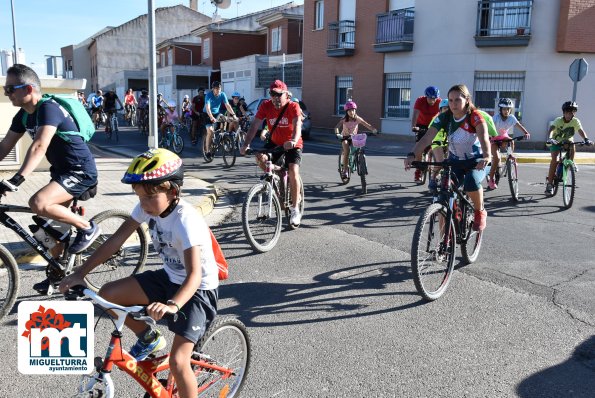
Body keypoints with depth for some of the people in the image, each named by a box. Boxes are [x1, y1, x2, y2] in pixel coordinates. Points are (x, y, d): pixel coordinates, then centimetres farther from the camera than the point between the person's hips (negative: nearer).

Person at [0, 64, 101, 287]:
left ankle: (87, 228, -9)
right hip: (61, 170, 9)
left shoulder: (48, 108, -22)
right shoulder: (23, 115, 5)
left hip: (81, 171, -9)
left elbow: (39, 146, -35)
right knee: (55, 222, 13)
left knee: (38, 203, -28)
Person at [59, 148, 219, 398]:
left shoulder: (186, 220, -31)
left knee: (177, 362, -16)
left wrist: (172, 304, -55)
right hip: (169, 277, 7)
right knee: (108, 295, -6)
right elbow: (116, 240, -6)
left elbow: (195, 275, -39)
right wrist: (80, 272, -12)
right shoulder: (147, 206, -10)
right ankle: (149, 339, 16)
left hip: (199, 289, -7)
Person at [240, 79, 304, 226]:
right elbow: (255, 125, -17)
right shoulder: (266, 106, -11)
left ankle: (295, 210, -11)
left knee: (293, 171, -23)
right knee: (260, 158, -24)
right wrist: (246, 144, -31)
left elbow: (297, 125, -35)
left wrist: (293, 141, -56)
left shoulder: (293, 107, -19)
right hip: (275, 143, 4)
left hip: (293, 145, -3)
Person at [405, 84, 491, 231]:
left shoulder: (475, 117, -20)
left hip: (476, 161, -3)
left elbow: (484, 138, -37)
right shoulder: (444, 117, -12)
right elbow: (426, 138, -24)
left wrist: (487, 156, -58)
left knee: (472, 182, -35)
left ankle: (480, 212, -4)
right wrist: (412, 155, -41)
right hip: (454, 161, 3)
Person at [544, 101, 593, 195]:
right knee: (554, 159, -18)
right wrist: (550, 138, -59)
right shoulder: (558, 120, -23)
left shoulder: (575, 121, -17)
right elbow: (551, 129, -39)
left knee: (572, 146, -30)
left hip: (568, 141, 3)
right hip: (556, 142, -3)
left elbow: (581, 131, -30)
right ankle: (550, 184, -14)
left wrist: (586, 139, -49)